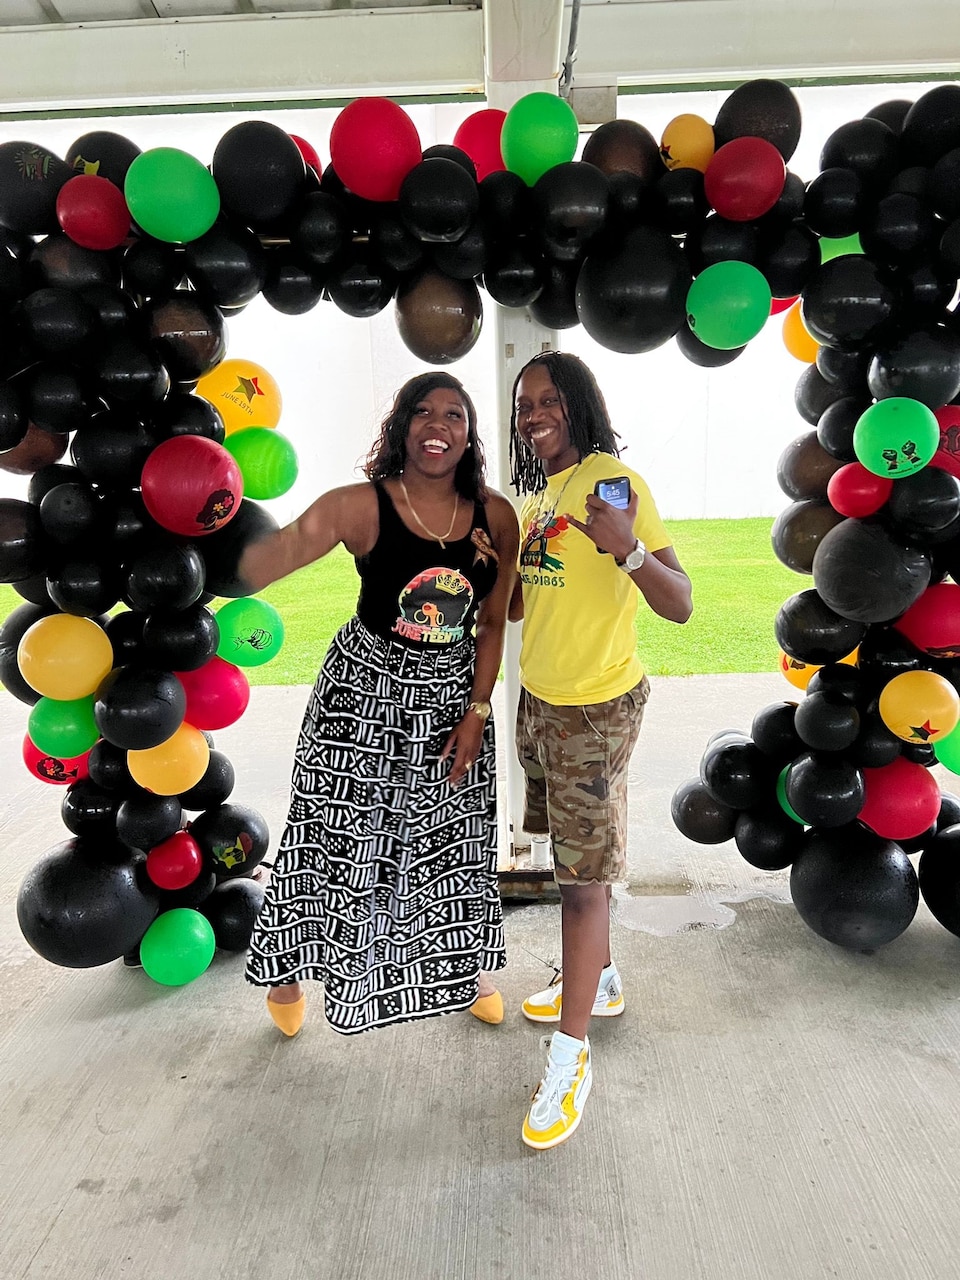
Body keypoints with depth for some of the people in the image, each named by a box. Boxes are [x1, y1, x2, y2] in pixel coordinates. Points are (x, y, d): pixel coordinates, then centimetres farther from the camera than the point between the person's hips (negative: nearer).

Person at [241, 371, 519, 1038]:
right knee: (334, 831, 7)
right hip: (365, 690, -3)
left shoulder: (496, 515, -7)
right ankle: (291, 971, 34)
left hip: (454, 694, 3)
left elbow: (492, 624, 0)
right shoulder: (360, 506, -17)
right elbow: (264, 561, -29)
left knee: (458, 834, 16)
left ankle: (471, 968, 41)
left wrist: (476, 711, -3)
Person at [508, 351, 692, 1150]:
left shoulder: (613, 481, -15)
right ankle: (600, 982, 41)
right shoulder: (537, 498, 10)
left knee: (583, 878, 0)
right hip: (538, 700, 8)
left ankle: (572, 1055, 14)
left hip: (596, 709, -8)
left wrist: (628, 547, -38)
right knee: (573, 858, 20)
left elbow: (680, 606, -22)